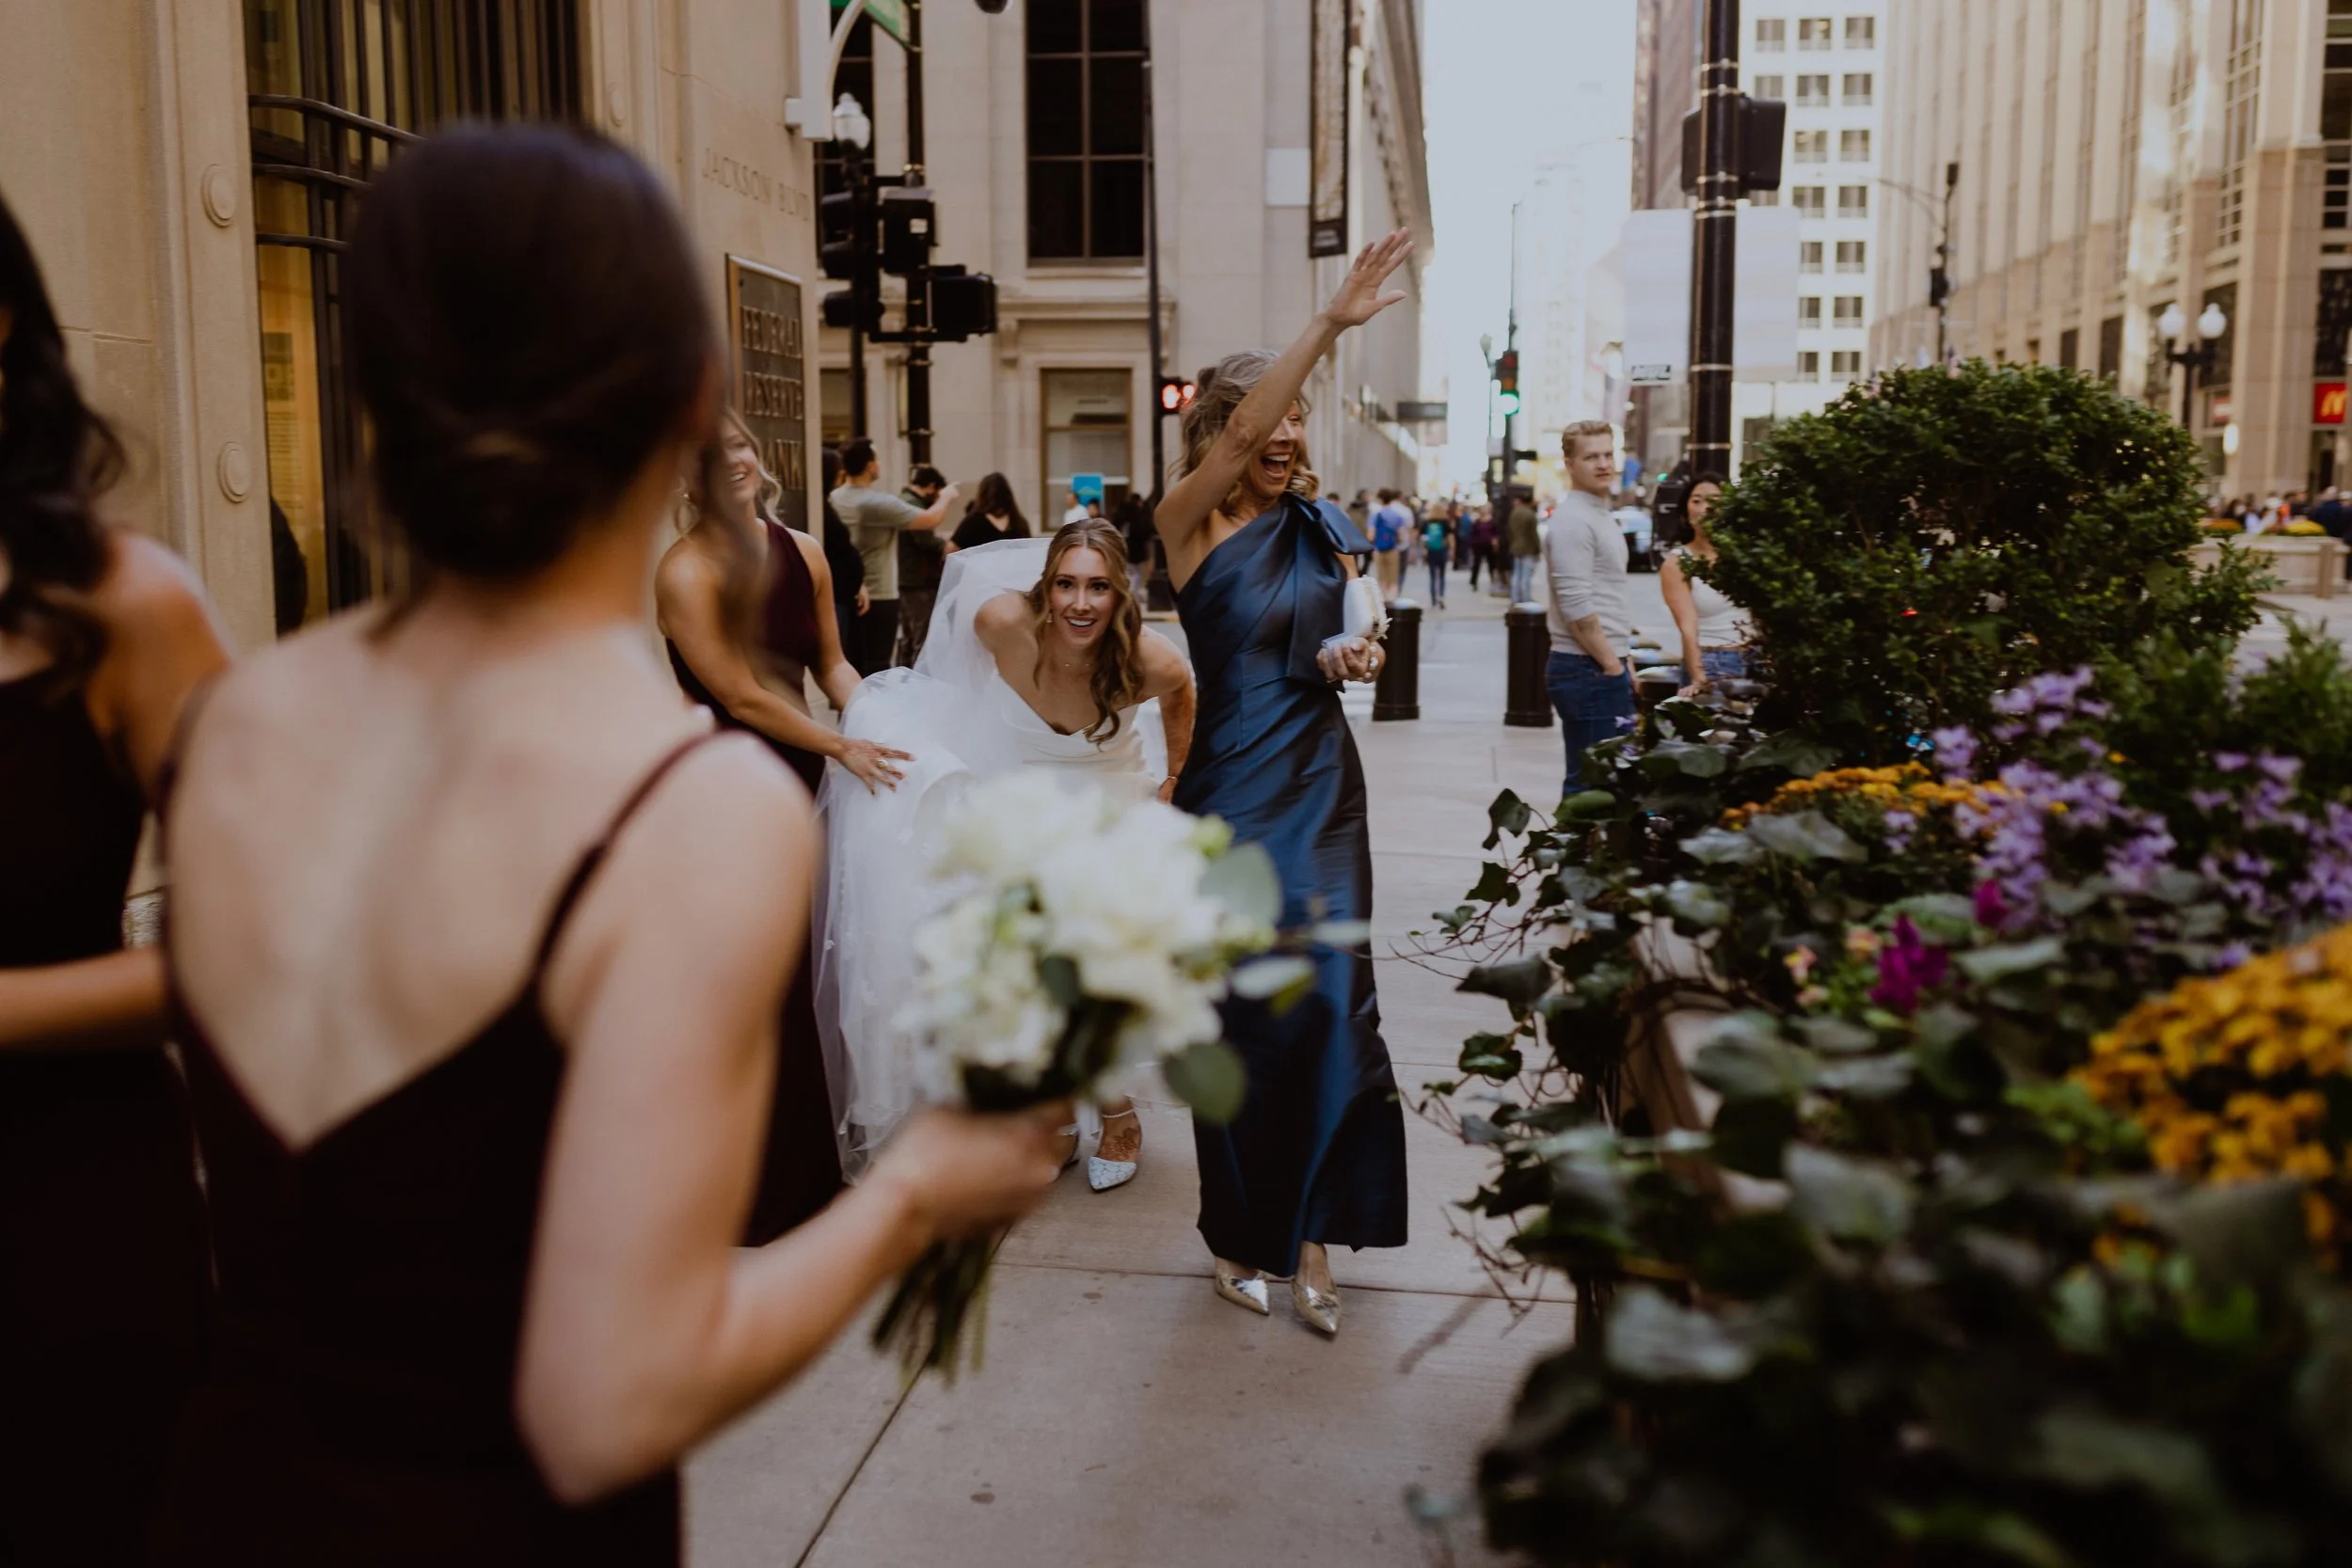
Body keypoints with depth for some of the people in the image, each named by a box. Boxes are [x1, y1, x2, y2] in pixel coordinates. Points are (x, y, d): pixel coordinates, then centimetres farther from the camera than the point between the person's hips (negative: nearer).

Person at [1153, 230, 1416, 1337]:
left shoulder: (1320, 528, 9)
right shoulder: (1191, 524, -7)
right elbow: (1241, 431, -26)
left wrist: (1351, 656, -1)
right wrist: (1330, 323, -31)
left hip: (1322, 788, 5)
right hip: (1234, 795, -4)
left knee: (1329, 1003, -2)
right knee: (1243, 1014, 3)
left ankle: (1309, 1231, 11)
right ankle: (1242, 1232, 20)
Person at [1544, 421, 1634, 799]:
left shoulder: (1600, 514, 19)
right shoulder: (1573, 520, -13)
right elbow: (1576, 608, -20)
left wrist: (1622, 661, 19)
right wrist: (1612, 665, -15)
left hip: (1603, 666, 10)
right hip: (1588, 669, -10)